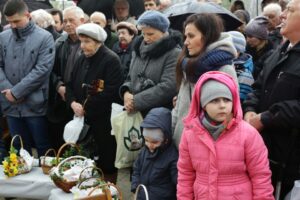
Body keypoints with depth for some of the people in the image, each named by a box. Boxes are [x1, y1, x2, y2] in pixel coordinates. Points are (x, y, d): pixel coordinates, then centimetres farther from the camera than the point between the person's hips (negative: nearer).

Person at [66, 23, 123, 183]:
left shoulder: (111, 60, -11)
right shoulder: (81, 60, 14)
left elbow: (111, 92, -20)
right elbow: (70, 85, 17)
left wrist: (86, 108, -15)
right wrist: (72, 102, -5)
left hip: (103, 122, -7)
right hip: (83, 121, 7)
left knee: (106, 165, 0)